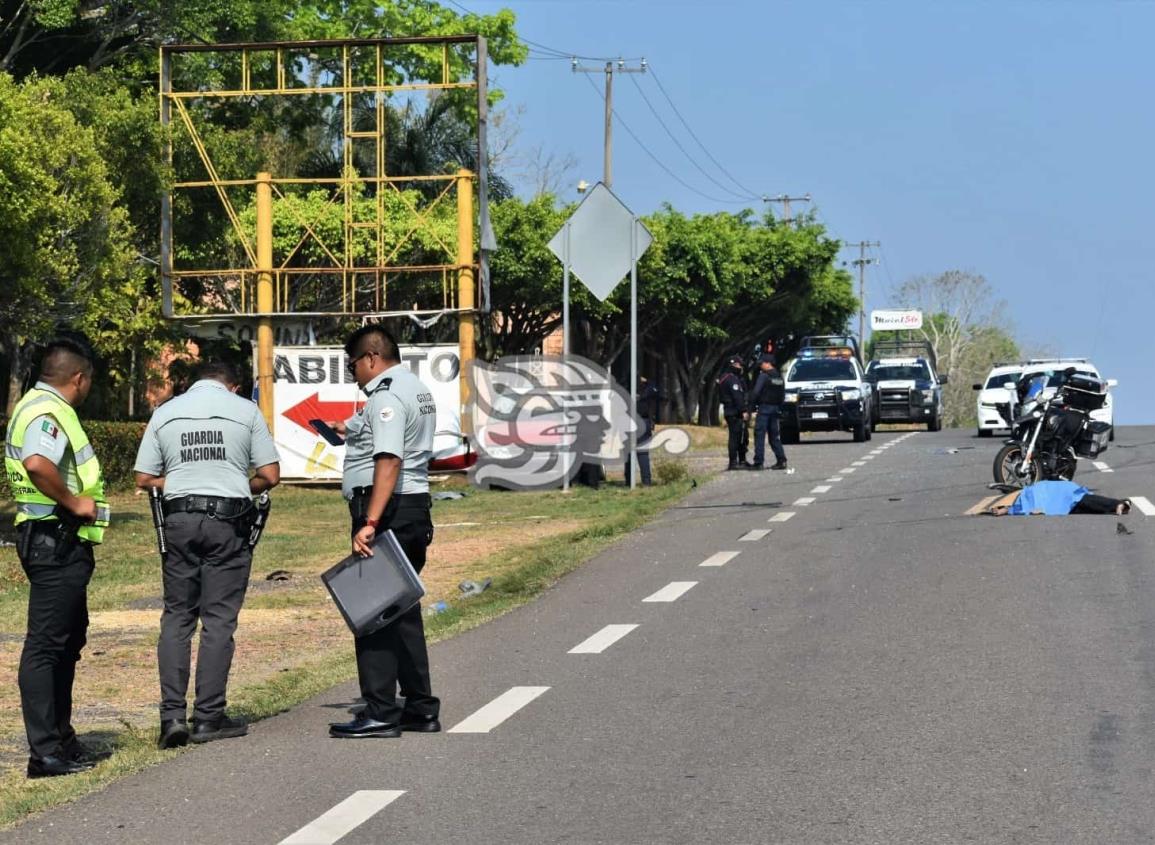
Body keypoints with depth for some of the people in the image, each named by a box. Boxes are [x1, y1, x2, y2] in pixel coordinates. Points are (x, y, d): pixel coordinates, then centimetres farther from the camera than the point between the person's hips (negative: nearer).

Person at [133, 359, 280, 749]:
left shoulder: (165, 412, 10)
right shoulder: (246, 410, 4)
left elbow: (144, 478, 8)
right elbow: (270, 475, 1)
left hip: (179, 517, 2)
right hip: (228, 522, -2)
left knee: (176, 617, 8)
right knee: (219, 619, 2)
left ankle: (172, 715, -1)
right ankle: (208, 717, 2)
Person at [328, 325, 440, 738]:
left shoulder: (386, 396, -14)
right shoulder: (418, 390, 18)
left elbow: (389, 461, -26)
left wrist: (370, 524, -31)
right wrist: (355, 432, 43)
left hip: (387, 508, -11)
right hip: (416, 505, 11)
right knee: (403, 609, 16)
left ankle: (380, 713, -8)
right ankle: (420, 708, 20)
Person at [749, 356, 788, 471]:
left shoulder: (764, 376, -11)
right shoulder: (780, 377, 13)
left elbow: (755, 392, -16)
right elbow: (783, 394, 15)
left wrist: (752, 405, -7)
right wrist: (779, 407, 18)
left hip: (764, 407, -7)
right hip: (775, 409, 7)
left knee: (759, 435, -5)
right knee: (774, 436, 12)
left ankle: (758, 462, -9)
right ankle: (782, 460, 6)